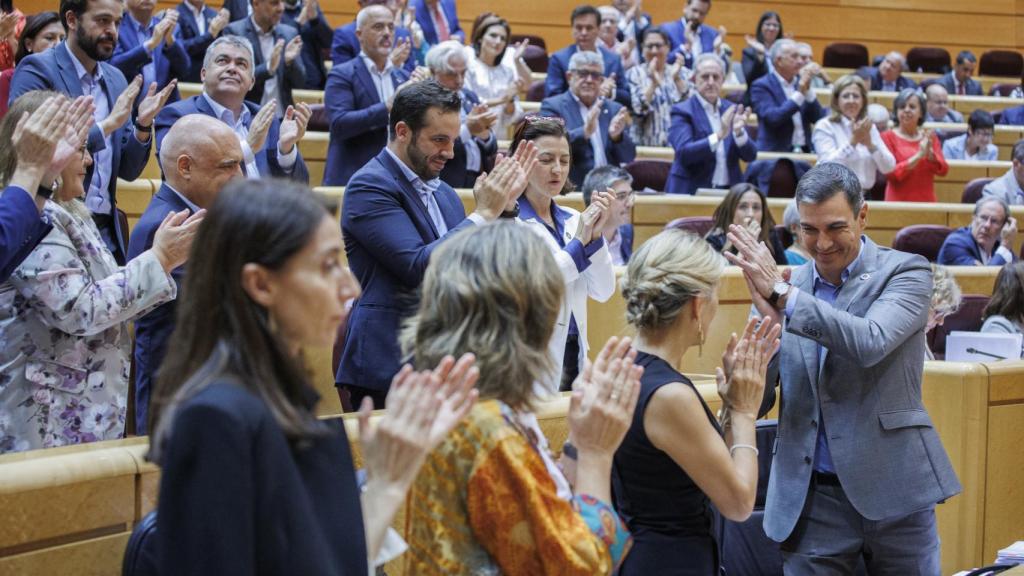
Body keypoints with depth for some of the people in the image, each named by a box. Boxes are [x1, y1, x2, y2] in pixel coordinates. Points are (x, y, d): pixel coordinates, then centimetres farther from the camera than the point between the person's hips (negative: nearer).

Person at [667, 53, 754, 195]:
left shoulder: (732, 110, 11)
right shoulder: (682, 111, -2)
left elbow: (750, 156, 5)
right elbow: (684, 153, -16)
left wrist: (739, 131, -14)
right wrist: (718, 136, -27)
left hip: (729, 192, 4)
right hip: (692, 192, -4)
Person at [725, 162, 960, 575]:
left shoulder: (906, 272, -2)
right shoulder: (786, 287, 6)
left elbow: (871, 343, -21)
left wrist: (783, 294, -21)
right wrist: (767, 321, -16)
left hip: (892, 492, -2)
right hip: (811, 498, 2)